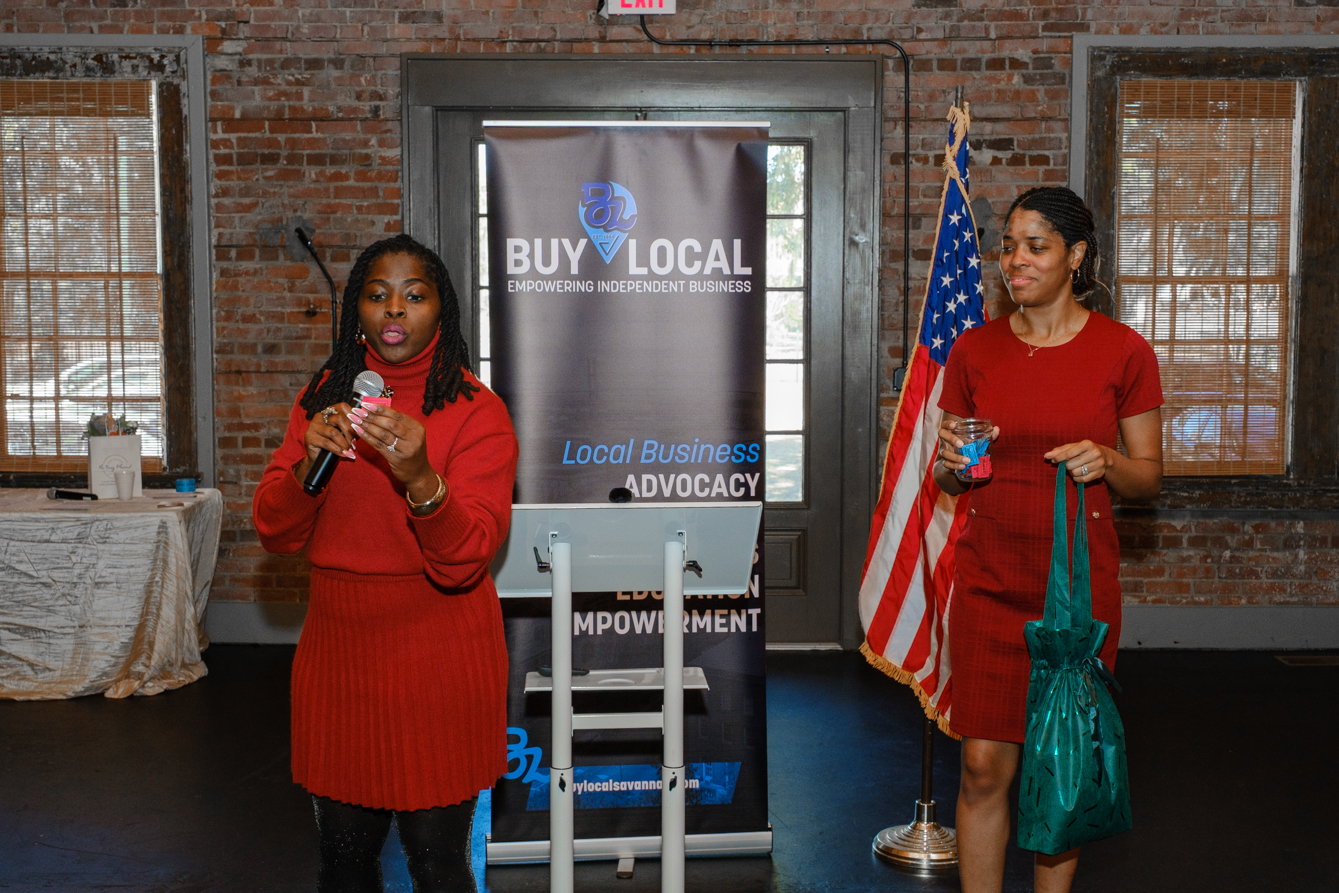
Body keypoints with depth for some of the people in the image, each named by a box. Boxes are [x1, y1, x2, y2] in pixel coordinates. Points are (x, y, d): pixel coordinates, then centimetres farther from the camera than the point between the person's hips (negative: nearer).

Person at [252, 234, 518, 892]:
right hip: (337, 646, 4)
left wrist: (420, 478, -34)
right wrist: (310, 462, -18)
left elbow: (464, 560, -16)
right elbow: (275, 532, 1)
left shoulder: (476, 410, -7)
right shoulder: (325, 396, 7)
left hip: (438, 655, -4)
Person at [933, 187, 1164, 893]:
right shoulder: (974, 350, 4)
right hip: (990, 577, 1)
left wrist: (1105, 462, -17)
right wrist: (953, 460, -11)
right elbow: (946, 481, 11)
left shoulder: (1123, 352, -1)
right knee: (984, 767, 0)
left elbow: (1149, 478, 4)